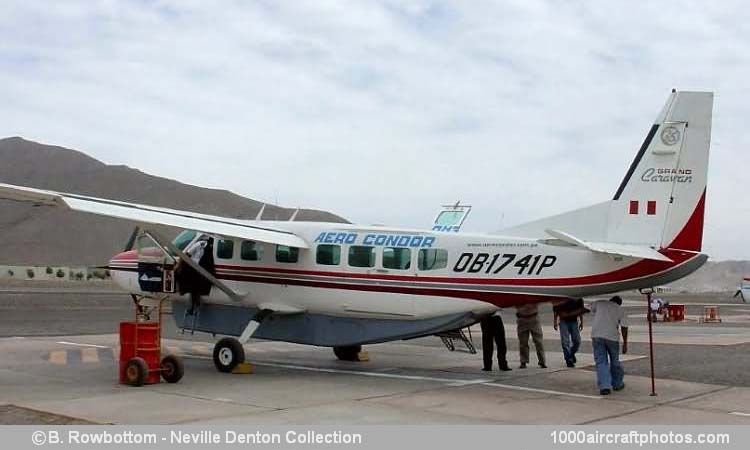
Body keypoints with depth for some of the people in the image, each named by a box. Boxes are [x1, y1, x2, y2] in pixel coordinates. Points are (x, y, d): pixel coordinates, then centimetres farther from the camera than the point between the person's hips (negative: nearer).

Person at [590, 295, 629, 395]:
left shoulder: (599, 303, 8)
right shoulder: (620, 310, 9)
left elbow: (591, 309, 23)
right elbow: (624, 327, 3)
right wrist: (625, 343, 6)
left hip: (597, 335, 0)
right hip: (612, 336, 0)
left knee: (601, 362, 2)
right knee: (614, 361, 17)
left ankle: (604, 386, -8)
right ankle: (617, 384, 30)